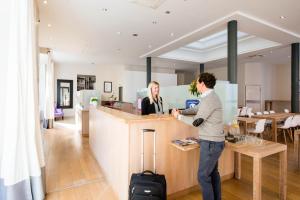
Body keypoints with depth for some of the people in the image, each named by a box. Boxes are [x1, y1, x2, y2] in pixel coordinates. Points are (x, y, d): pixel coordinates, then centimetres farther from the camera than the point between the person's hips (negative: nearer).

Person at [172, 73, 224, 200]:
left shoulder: (209, 99, -22)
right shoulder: (209, 97, 10)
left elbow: (196, 122, -20)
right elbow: (196, 109, 21)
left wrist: (179, 116, -8)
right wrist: (181, 111, 9)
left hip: (211, 143, -10)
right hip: (214, 141, 10)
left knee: (203, 176, 0)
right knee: (213, 173, 21)